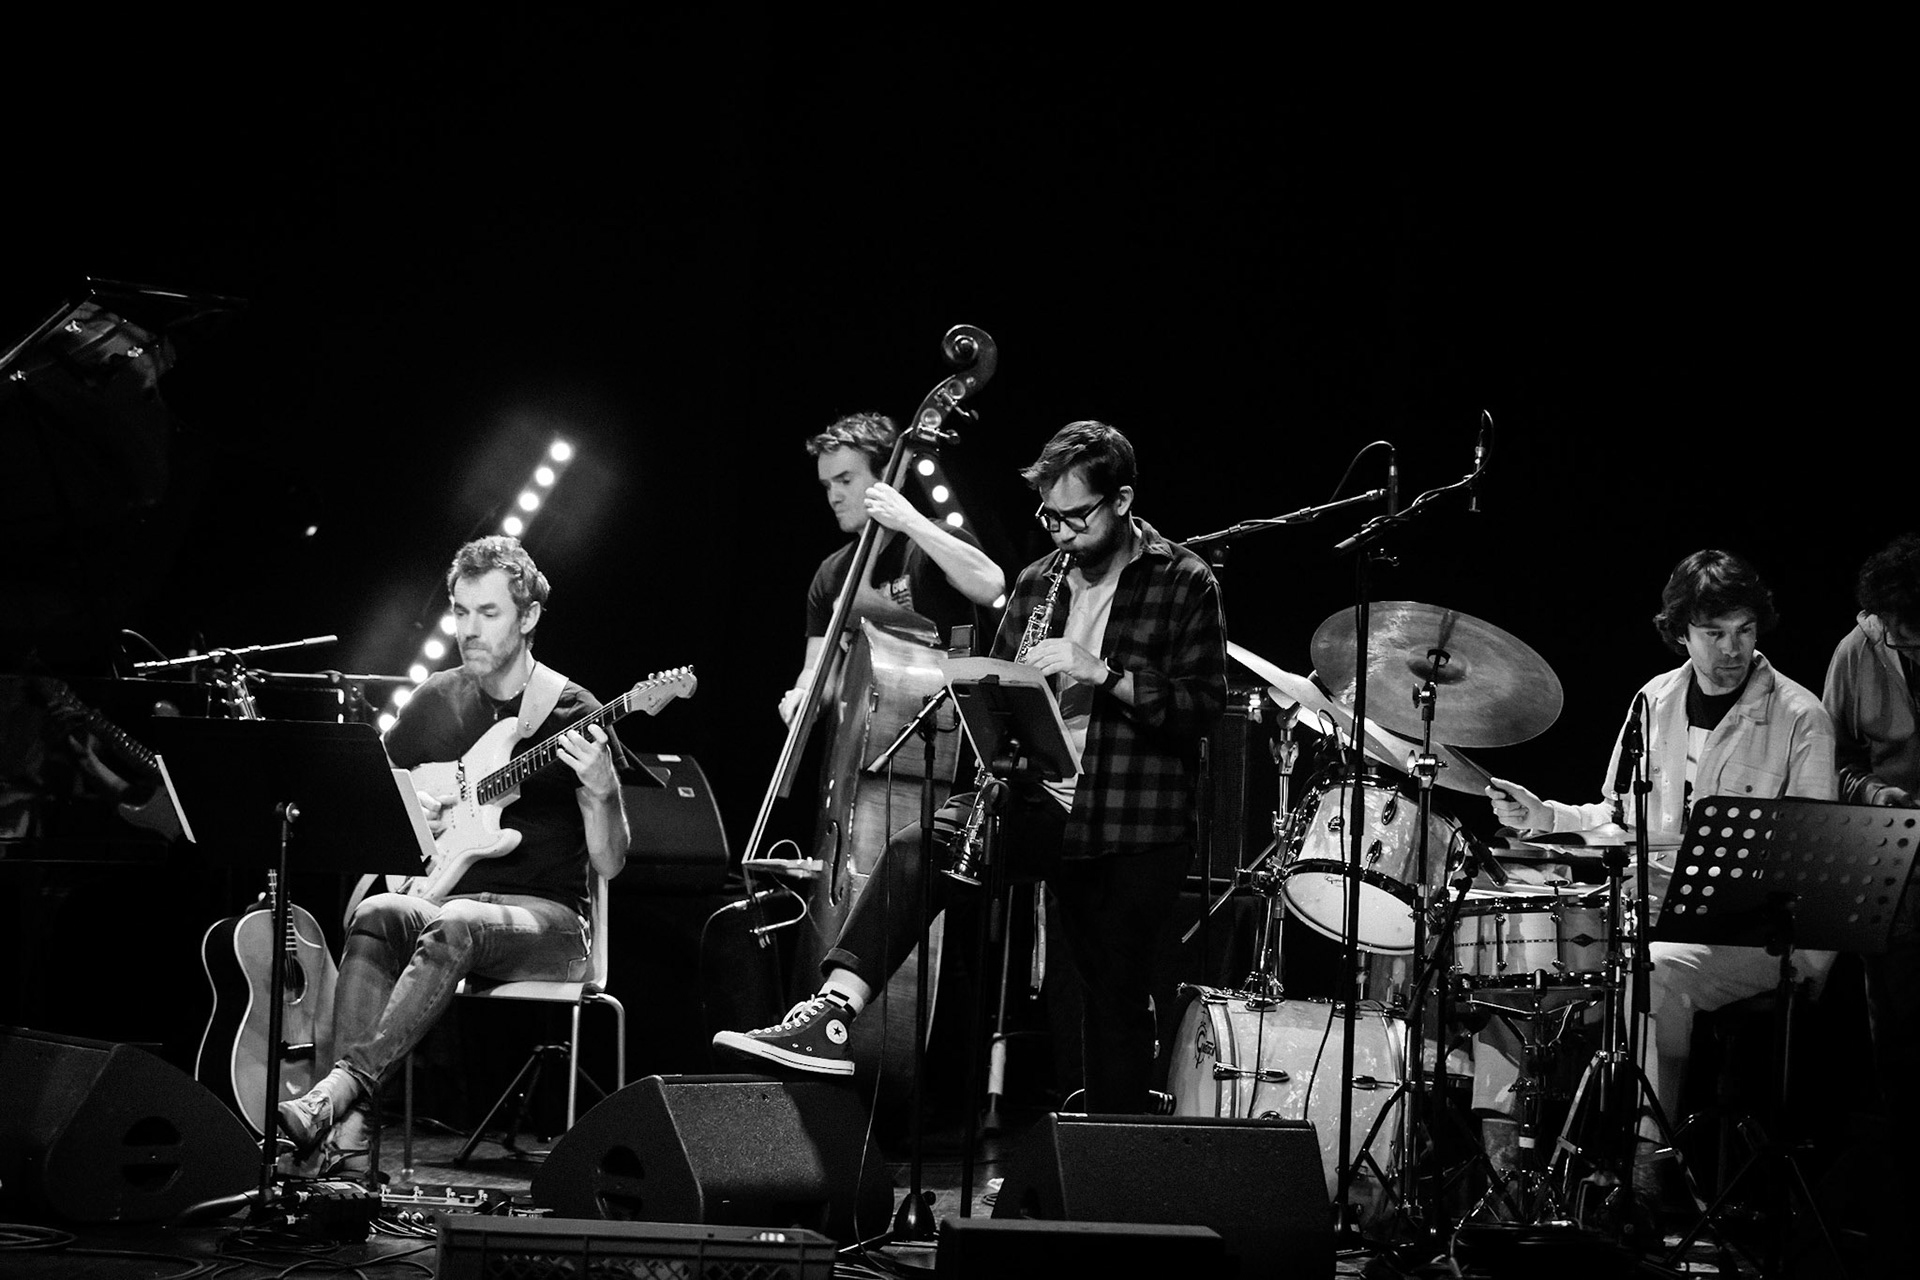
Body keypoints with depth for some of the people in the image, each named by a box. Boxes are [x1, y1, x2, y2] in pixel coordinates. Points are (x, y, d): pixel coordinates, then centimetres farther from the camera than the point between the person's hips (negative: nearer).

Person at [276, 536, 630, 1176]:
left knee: (454, 927, -37)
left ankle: (343, 1085, -46)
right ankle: (348, 1141, -42)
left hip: (547, 923, -4)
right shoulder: (436, 702, 12)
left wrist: (602, 792, -22)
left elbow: (609, 865, -2)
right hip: (445, 900, 4)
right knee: (375, 915, -31)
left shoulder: (573, 714, 0)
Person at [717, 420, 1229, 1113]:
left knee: (1117, 999, 1)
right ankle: (831, 1017, -33)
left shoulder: (1184, 583, -2)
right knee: (914, 849, -21)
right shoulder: (1037, 581, 14)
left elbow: (1205, 703, -11)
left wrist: (1102, 672, -21)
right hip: (1038, 797, 4)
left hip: (1134, 827, -4)